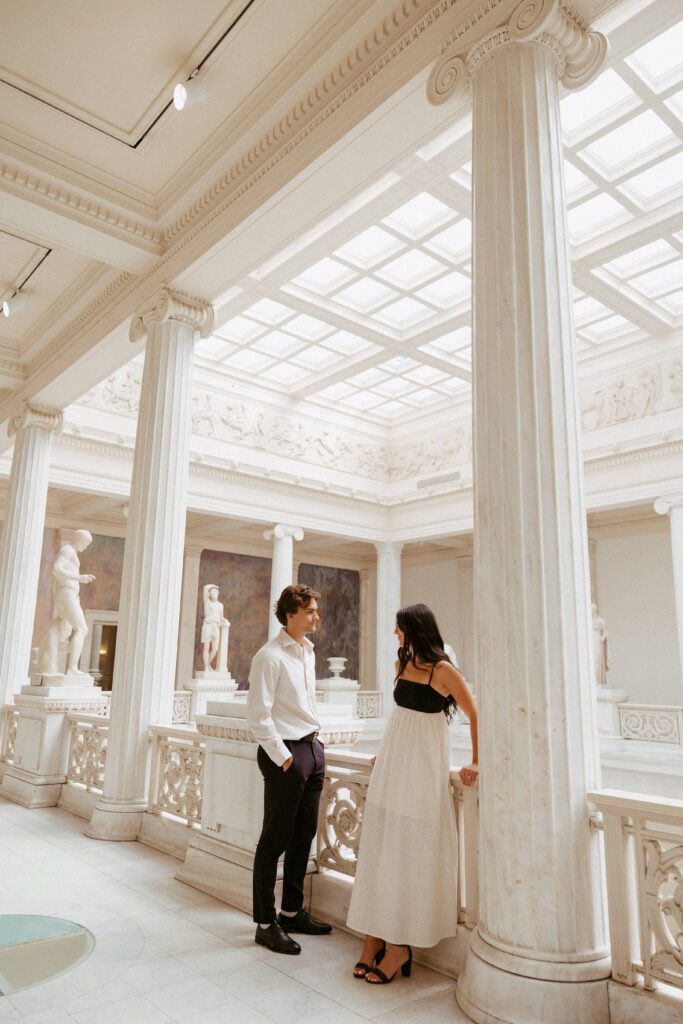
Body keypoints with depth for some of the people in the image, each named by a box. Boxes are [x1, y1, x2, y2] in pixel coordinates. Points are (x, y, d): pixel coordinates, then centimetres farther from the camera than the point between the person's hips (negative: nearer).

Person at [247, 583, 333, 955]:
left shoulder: (308, 651, 12)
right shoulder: (270, 656, -15)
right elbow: (258, 715, -17)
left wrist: (315, 745, 13)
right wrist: (282, 757, -15)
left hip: (312, 748, 9)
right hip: (286, 754, -8)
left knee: (304, 835, 16)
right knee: (275, 839, 2)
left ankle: (292, 912, 30)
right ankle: (266, 924, 15)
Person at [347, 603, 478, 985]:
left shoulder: (443, 670, -14)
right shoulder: (403, 664, 8)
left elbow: (475, 714, -11)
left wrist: (476, 764, -9)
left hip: (423, 771, -7)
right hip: (393, 767, 7)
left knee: (409, 854, 0)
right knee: (380, 850, 8)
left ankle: (400, 944, 13)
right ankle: (377, 937, 17)